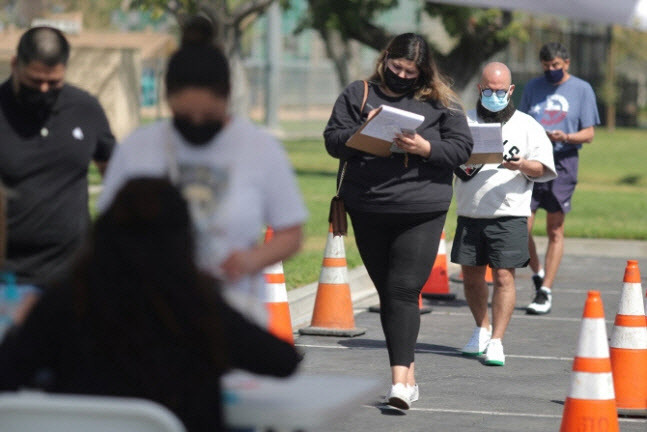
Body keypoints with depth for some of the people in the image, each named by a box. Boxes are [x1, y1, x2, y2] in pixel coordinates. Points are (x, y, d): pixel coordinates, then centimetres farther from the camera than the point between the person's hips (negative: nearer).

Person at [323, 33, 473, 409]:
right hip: (368, 211, 3)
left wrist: (425, 148, -15)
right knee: (387, 291, 9)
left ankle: (400, 378, -20)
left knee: (404, 290, -14)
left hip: (421, 211, -3)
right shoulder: (358, 95, 8)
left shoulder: (440, 102, 4)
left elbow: (463, 147, 1)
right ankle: (408, 375, 19)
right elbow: (333, 141, 5)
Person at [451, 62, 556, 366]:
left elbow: (543, 169, 3)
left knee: (503, 275, -10)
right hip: (470, 213, 3)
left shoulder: (527, 126, 7)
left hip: (509, 215, -3)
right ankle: (481, 330, 30)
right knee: (471, 275, 9)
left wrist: (524, 165, -18)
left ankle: (496, 341, -6)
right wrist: (459, 160, -10)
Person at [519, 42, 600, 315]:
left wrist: (566, 137, -16)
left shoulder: (582, 89, 5)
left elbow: (589, 133, 3)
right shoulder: (533, 87, 13)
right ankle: (537, 273, 17)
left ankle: (545, 291, 3)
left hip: (562, 163, -2)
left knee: (555, 231, 0)